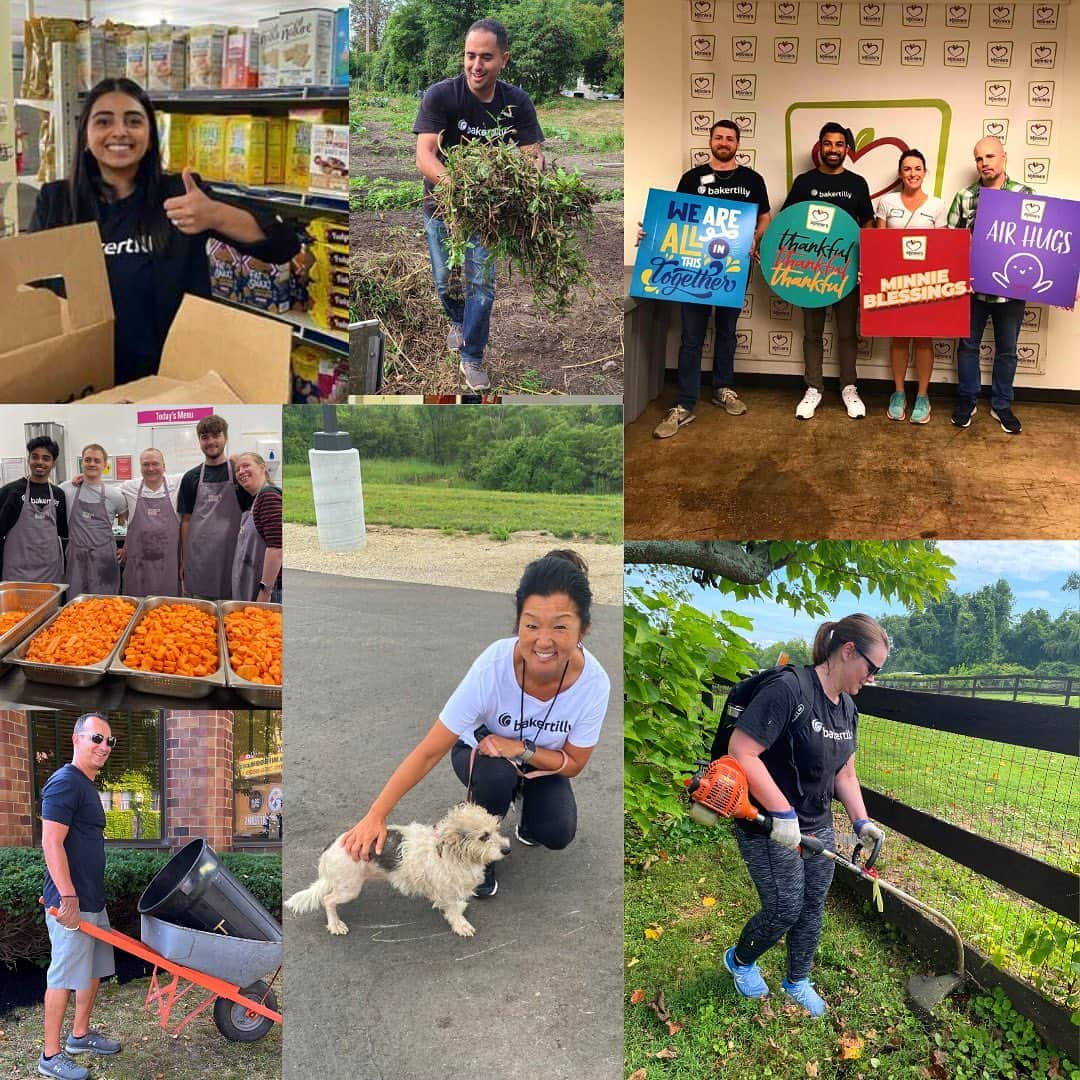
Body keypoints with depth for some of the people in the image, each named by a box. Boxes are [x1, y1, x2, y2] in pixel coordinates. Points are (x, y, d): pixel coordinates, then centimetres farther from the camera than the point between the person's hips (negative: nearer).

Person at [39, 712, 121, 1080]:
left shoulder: (87, 786, 14)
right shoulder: (64, 783, -17)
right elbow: (51, 843, -23)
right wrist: (68, 898, -24)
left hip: (92, 900, 10)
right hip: (70, 903, -10)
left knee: (94, 970, 18)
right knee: (65, 977, -1)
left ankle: (80, 1035, 33)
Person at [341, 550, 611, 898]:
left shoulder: (594, 683, -32)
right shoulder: (493, 668, -39)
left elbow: (573, 763, -15)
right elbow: (429, 753, -32)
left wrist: (522, 750, -33)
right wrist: (375, 816, -36)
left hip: (543, 763, 2)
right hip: (482, 752, -2)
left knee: (557, 834, -22)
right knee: (496, 774, -35)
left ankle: (528, 821, 15)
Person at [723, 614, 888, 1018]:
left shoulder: (847, 707, 4)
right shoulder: (788, 690, -26)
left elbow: (844, 774, 14)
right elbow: (741, 752, -30)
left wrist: (861, 821, 2)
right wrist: (783, 814, -27)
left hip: (818, 825, 8)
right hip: (768, 826, -8)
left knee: (813, 908, 14)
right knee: (785, 909, 0)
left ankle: (797, 981, 37)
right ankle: (740, 960, 29)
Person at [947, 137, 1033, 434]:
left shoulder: (1025, 195, -1)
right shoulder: (964, 197, 2)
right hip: (972, 287, 1)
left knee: (1007, 350, 10)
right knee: (967, 345, 11)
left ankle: (1002, 406, 24)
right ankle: (966, 401, 26)